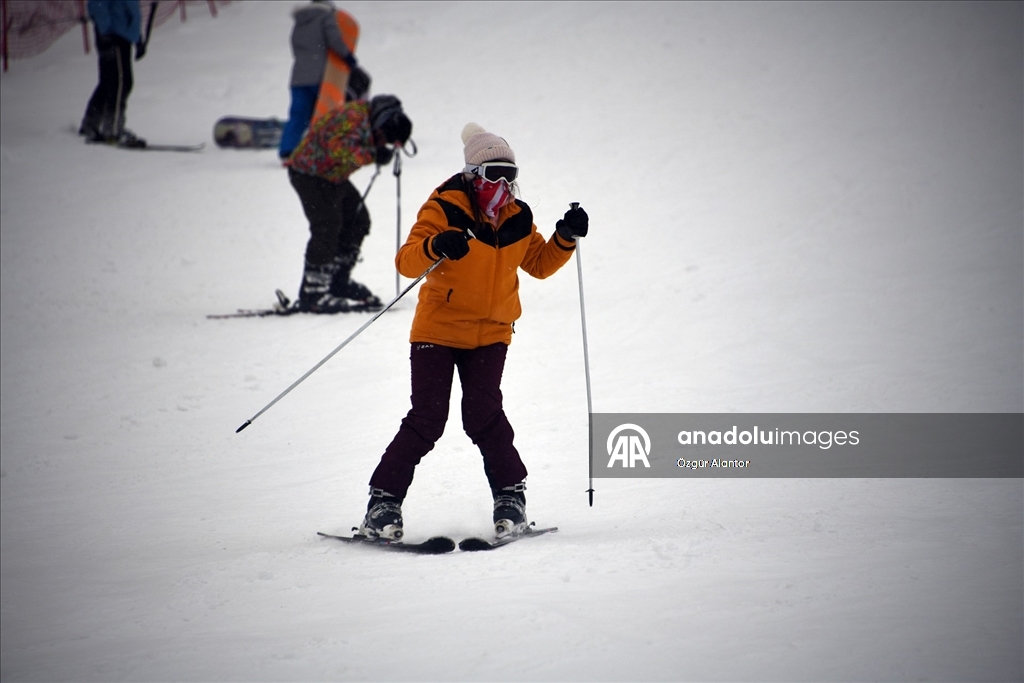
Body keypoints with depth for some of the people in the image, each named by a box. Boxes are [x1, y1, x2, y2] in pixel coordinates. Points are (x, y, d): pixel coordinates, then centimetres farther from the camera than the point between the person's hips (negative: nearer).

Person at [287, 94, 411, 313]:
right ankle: (312, 294, -15)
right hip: (310, 173, -10)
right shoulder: (353, 117, -28)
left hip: (333, 176, 10)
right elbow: (340, 147, -43)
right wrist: (372, 155, -50)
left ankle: (339, 282, 22)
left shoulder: (368, 120, 0)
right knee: (327, 227, -17)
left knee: (358, 221, 11)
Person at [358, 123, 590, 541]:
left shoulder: (517, 219, 6)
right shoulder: (445, 209, -11)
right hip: (438, 330, -3)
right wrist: (436, 246, -40)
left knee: (483, 416, -11)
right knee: (426, 420, -8)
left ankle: (510, 493, 6)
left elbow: (540, 264, 19)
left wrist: (566, 238, 1)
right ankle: (384, 500, 2)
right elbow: (406, 262, -20)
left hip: (490, 334, 3)